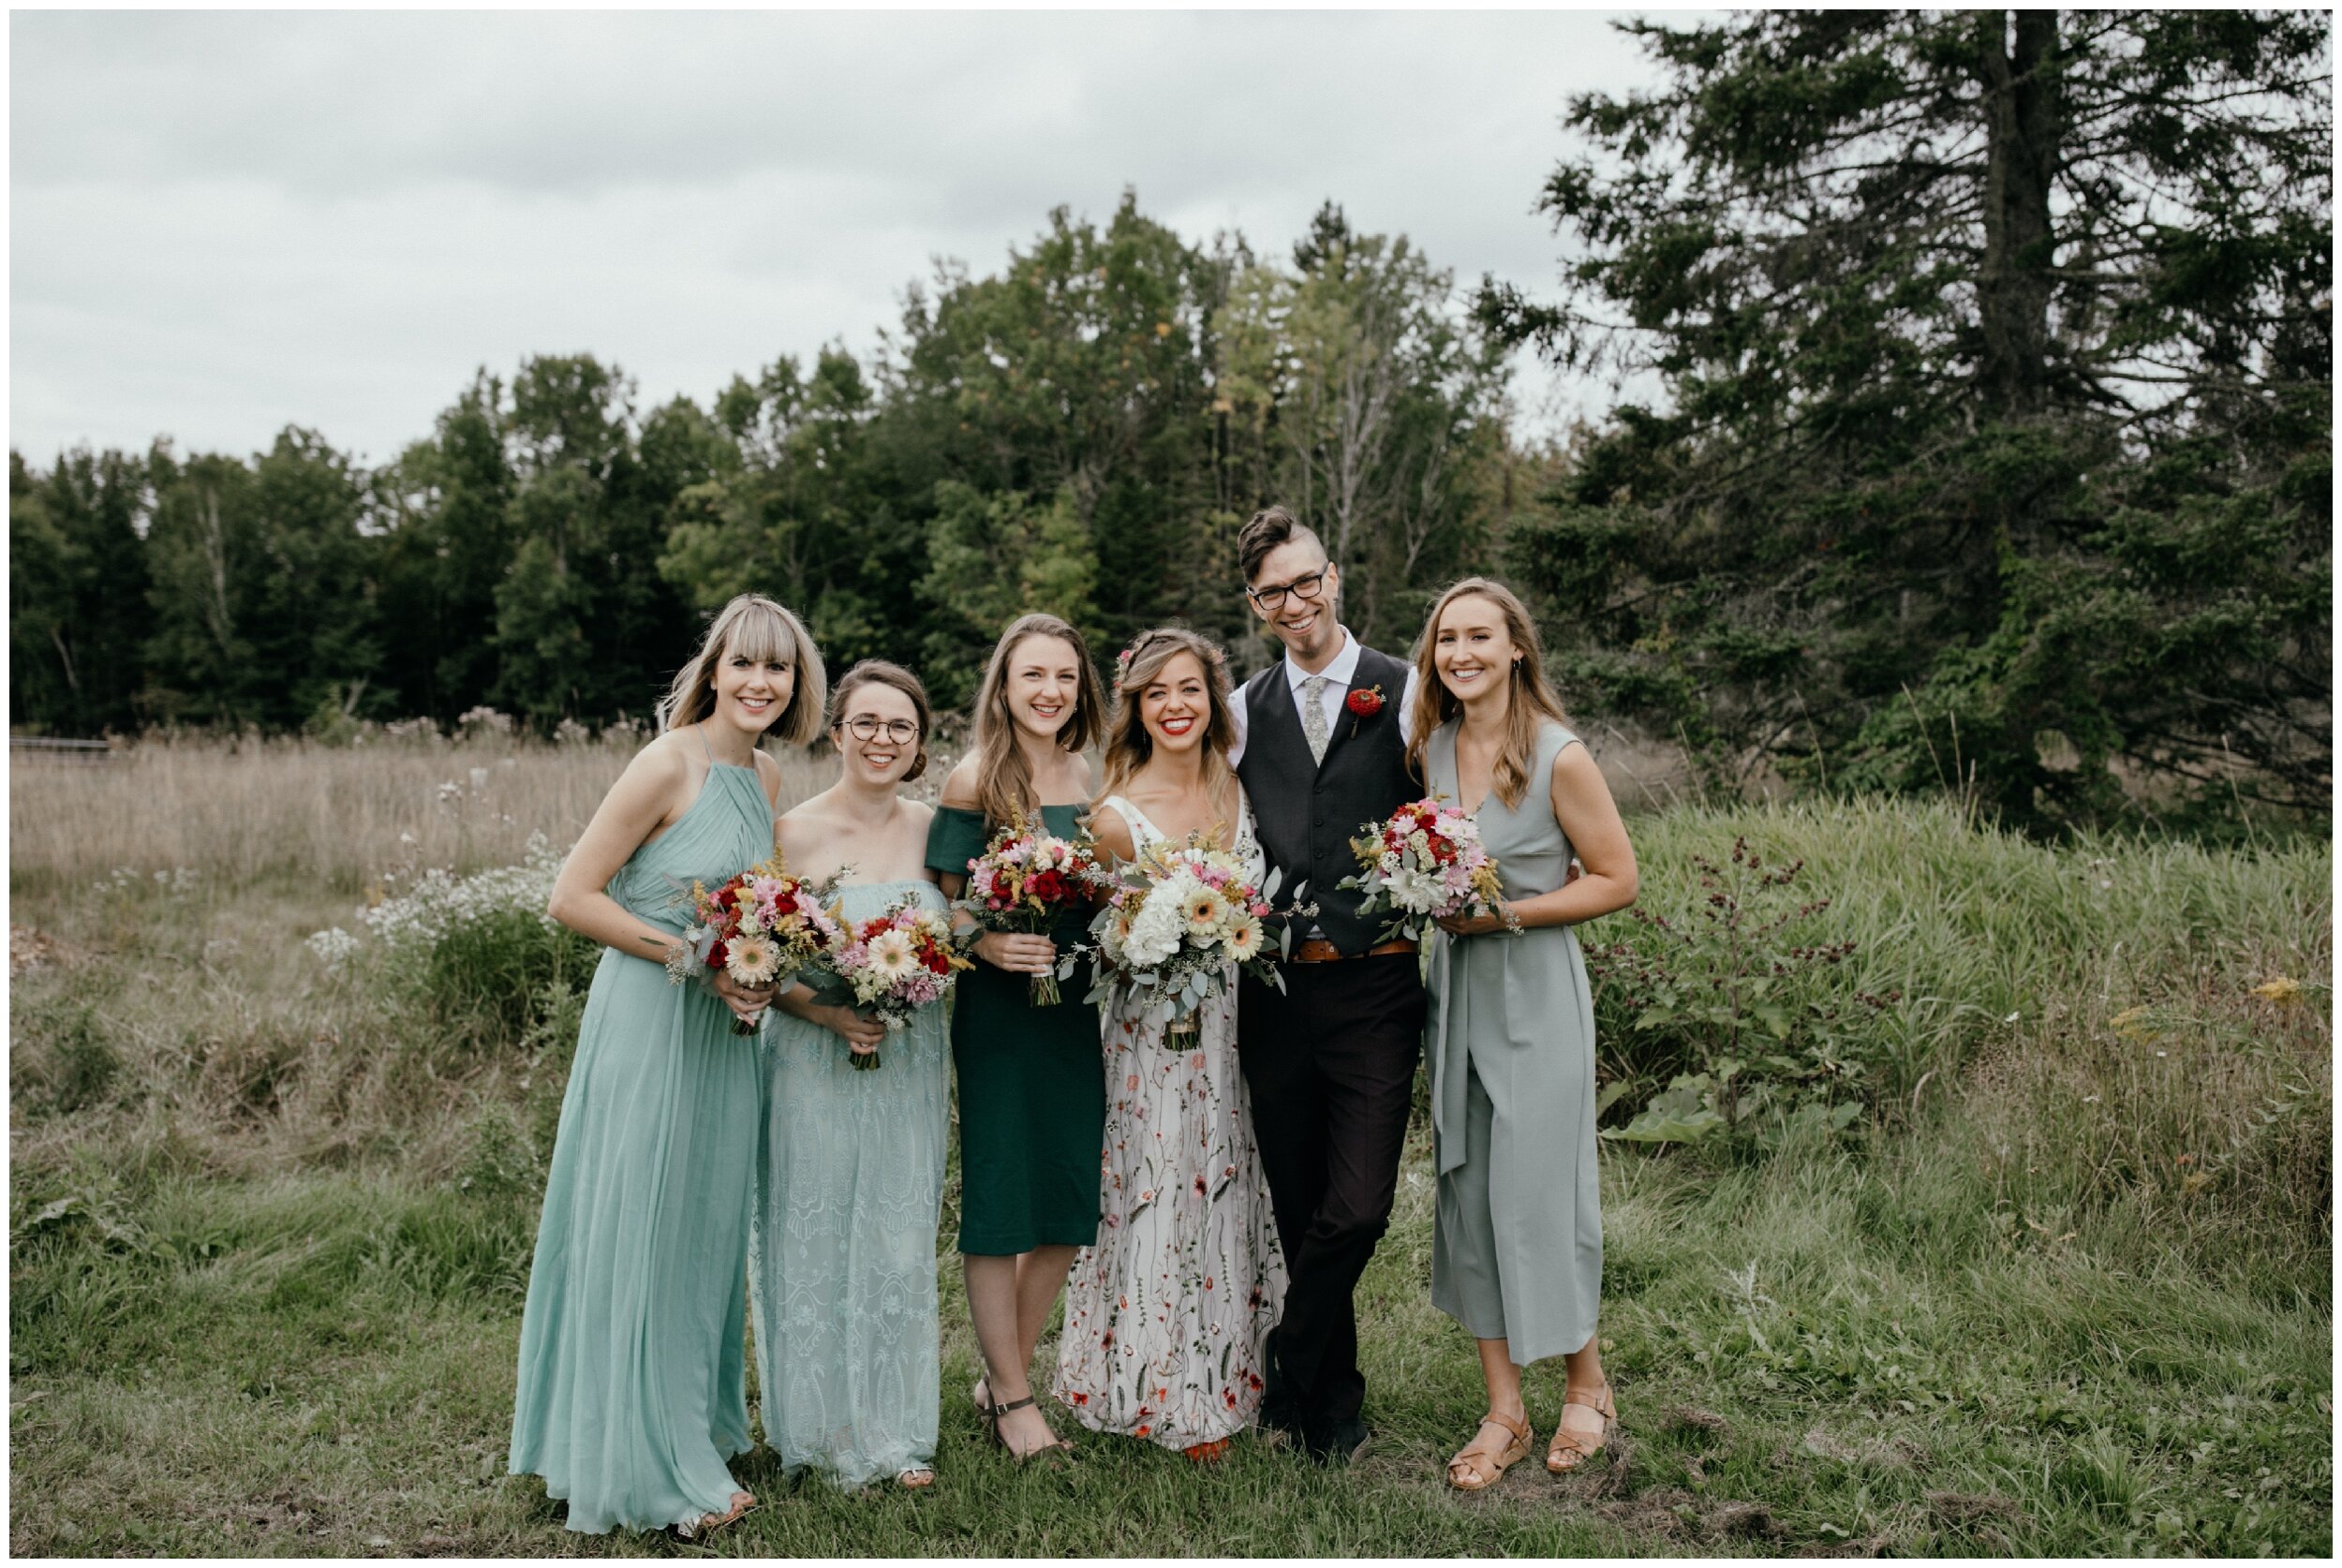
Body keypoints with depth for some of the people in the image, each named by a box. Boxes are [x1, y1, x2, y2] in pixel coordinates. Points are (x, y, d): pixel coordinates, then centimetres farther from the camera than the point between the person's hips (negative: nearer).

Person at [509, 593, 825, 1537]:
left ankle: (696, 1421, 32)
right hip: (648, 1021, -7)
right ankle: (644, 1462, 14)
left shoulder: (765, 778, 9)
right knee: (638, 1233, 2)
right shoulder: (670, 764, -14)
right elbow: (572, 898, -16)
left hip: (723, 1029, 7)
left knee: (706, 1229, 16)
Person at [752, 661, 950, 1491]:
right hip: (817, 1066, -3)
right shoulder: (795, 833, -8)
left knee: (900, 1241, 10)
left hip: (911, 1066, 3)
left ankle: (895, 1429, 24)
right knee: (818, 1237, 5)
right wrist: (829, 1012, -20)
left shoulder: (933, 830, 3)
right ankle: (824, 1428, 21)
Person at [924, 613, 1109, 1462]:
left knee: (1068, 1200, 9)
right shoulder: (975, 779, -7)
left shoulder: (1091, 779, 9)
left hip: (1075, 1006, 6)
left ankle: (1004, 1375, 27)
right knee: (997, 1201, 2)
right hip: (998, 1009, -5)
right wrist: (990, 944, -24)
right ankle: (1013, 1399, 16)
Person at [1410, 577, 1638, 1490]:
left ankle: (1587, 1385, 25)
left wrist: (1505, 913, -15)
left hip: (1535, 989, -5)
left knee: (1538, 1190, 0)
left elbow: (1616, 879, -8)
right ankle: (1503, 1411, 18)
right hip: (1454, 985, 6)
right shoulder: (1429, 747, 3)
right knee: (1465, 1192, 7)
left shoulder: (1560, 756, -13)